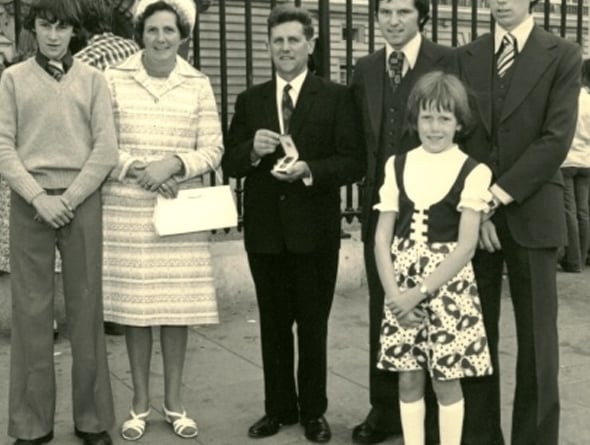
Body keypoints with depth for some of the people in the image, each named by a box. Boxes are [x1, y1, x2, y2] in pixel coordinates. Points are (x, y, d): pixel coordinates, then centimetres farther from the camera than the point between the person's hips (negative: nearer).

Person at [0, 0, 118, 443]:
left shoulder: (92, 79, 8)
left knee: (86, 308, 2)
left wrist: (70, 198, -9)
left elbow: (106, 149, 1)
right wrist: (39, 198, -10)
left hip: (82, 200, 0)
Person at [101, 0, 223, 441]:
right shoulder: (114, 79, 2)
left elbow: (213, 150, 2)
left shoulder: (198, 84, 5)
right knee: (134, 303, 4)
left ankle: (174, 400, 19)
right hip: (126, 209, 0)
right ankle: (140, 402, 19)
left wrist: (174, 163, -15)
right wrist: (136, 169, -13)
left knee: (179, 304, 4)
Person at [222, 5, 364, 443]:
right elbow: (230, 163, 6)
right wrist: (253, 150, -15)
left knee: (313, 325, 8)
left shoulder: (336, 97, -2)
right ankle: (279, 407, 27)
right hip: (265, 229, 3)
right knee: (273, 325, 13)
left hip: (315, 229, -3)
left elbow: (353, 162, -8)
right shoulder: (250, 100, 8)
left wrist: (309, 169, -23)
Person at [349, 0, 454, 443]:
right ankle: (385, 409, 26)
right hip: (380, 206, 5)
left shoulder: (447, 62, -5)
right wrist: (370, 196, 3)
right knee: (382, 312, 12)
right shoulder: (364, 69, 10)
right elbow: (359, 140, 11)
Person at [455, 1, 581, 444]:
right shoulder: (465, 58, 10)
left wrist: (501, 193, -14)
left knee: (536, 336, 3)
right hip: (473, 215, 2)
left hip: (531, 214, -2)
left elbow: (557, 139, -8)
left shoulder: (562, 55, 2)